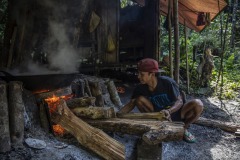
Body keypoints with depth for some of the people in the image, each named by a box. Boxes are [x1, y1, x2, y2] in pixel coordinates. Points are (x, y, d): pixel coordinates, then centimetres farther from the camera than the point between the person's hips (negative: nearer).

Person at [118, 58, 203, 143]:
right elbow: (131, 104, -8)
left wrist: (169, 111, -42)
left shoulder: (167, 82, -24)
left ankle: (183, 129, -1)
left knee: (197, 103, -29)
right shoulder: (140, 88, -14)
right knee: (139, 100, -23)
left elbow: (179, 101, -21)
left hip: (175, 112, -2)